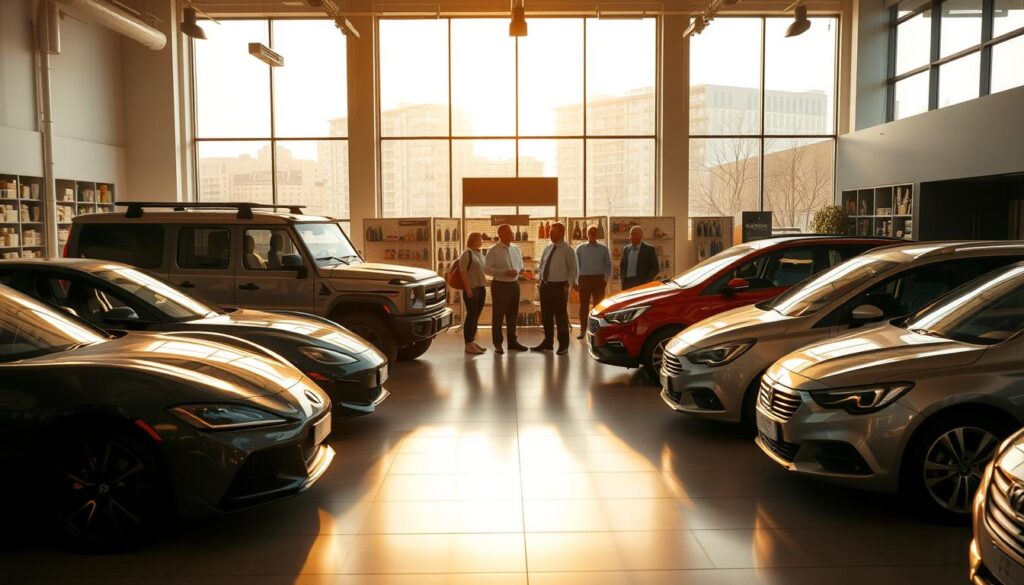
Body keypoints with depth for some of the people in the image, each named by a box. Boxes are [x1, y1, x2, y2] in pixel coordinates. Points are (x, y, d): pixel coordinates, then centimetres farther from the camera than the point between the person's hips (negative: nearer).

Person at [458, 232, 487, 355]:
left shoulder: (480, 254, 16)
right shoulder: (467, 254, -8)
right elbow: (463, 272, -14)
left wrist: (485, 284, 14)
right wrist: (468, 289, -19)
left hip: (481, 288, 8)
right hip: (471, 289, -8)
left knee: (476, 316, 10)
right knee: (471, 316, -7)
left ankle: (472, 342, 16)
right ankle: (468, 345, -5)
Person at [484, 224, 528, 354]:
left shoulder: (516, 249, 9)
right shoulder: (493, 251, -8)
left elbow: (520, 266, 19)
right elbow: (487, 269, -13)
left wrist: (519, 271, -6)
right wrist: (505, 272, -21)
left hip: (514, 284, 6)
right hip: (500, 285, -6)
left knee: (513, 314, 15)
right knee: (498, 315, 1)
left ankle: (512, 341, 28)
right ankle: (498, 344, 12)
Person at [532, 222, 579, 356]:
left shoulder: (568, 250, -7)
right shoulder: (548, 248, 10)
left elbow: (574, 270, -7)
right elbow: (542, 265, 21)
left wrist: (568, 285, -14)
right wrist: (541, 280, 9)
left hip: (559, 286, -6)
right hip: (545, 285, 6)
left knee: (561, 316, 1)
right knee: (546, 315, 13)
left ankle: (563, 345, 12)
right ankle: (548, 342, 26)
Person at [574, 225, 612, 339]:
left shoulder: (603, 249, 6)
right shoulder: (580, 248, 7)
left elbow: (608, 265, 8)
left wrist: (606, 279, -2)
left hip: (599, 279, 0)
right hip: (584, 278, 0)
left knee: (598, 305, 0)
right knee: (584, 305, 1)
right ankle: (583, 330, 7)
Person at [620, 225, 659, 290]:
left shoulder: (649, 249, 0)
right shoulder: (626, 249, 14)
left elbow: (655, 268, -1)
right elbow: (621, 266, 23)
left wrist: (645, 282, -10)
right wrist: (623, 280, 8)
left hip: (642, 284, -4)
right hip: (627, 284, 4)